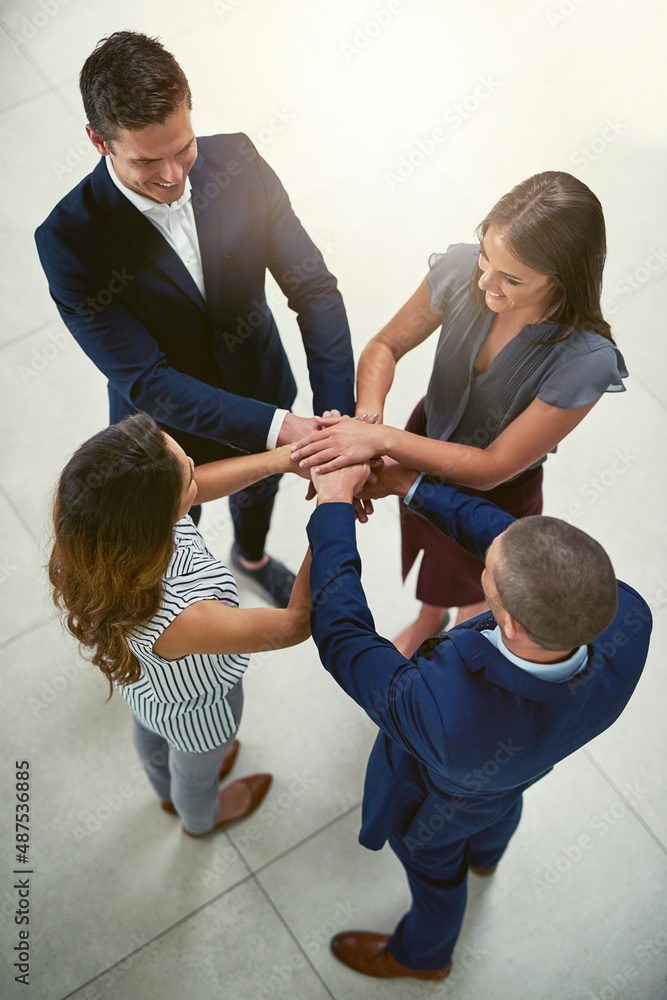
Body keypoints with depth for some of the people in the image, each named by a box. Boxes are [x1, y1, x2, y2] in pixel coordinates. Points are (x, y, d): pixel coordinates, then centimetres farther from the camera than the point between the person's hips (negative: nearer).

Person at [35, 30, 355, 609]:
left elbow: (313, 287, -22)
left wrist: (338, 421, -33)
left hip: (261, 388, 4)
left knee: (259, 486, 34)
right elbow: (145, 381, -33)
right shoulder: (69, 240, -33)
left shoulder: (236, 162, -23)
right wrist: (278, 427, -40)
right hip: (171, 431, -3)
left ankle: (252, 556, 70)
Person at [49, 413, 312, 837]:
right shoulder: (174, 620, -51)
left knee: (152, 735, 39)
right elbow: (296, 624, -36)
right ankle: (204, 818, 69)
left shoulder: (95, 524, -35)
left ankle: (171, 793, 74)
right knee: (196, 771, 33)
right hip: (194, 708, -5)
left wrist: (282, 457, -26)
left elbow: (195, 484, -16)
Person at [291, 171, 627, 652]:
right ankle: (429, 620, 70)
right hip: (426, 438, 4)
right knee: (427, 548, 35)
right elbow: (386, 346, -11)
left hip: (494, 493, -4)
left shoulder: (586, 360, -39)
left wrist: (381, 438, -37)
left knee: (472, 590, 28)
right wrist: (367, 414, -31)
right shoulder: (461, 269, -28)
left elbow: (493, 467, -30)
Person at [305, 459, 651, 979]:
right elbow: (498, 532, -27)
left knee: (432, 858, 31)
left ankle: (423, 953, 65)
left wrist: (334, 503, -30)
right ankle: (485, 852, 76)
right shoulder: (629, 618, -41)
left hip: (439, 790, -4)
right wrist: (413, 485, -21)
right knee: (499, 804, 40)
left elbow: (341, 638, -37)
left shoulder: (438, 716, -53)